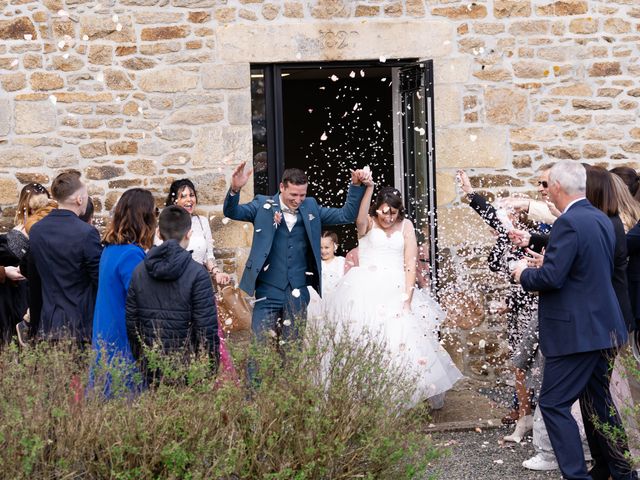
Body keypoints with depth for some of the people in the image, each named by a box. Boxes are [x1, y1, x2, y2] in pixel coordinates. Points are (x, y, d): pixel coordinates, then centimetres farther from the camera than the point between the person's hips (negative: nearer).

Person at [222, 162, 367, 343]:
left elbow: (346, 215, 9)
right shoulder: (263, 206, 0)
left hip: (298, 293, 3)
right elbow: (231, 212, -9)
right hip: (268, 291, -3)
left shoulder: (310, 207, 9)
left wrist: (356, 186, -4)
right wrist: (235, 189, -29)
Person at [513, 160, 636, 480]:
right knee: (598, 402, 19)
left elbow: (550, 277, -24)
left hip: (576, 333, -9)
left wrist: (524, 274, -3)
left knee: (553, 403, -3)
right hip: (604, 330, 9)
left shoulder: (569, 223, -19)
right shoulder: (602, 220, 10)